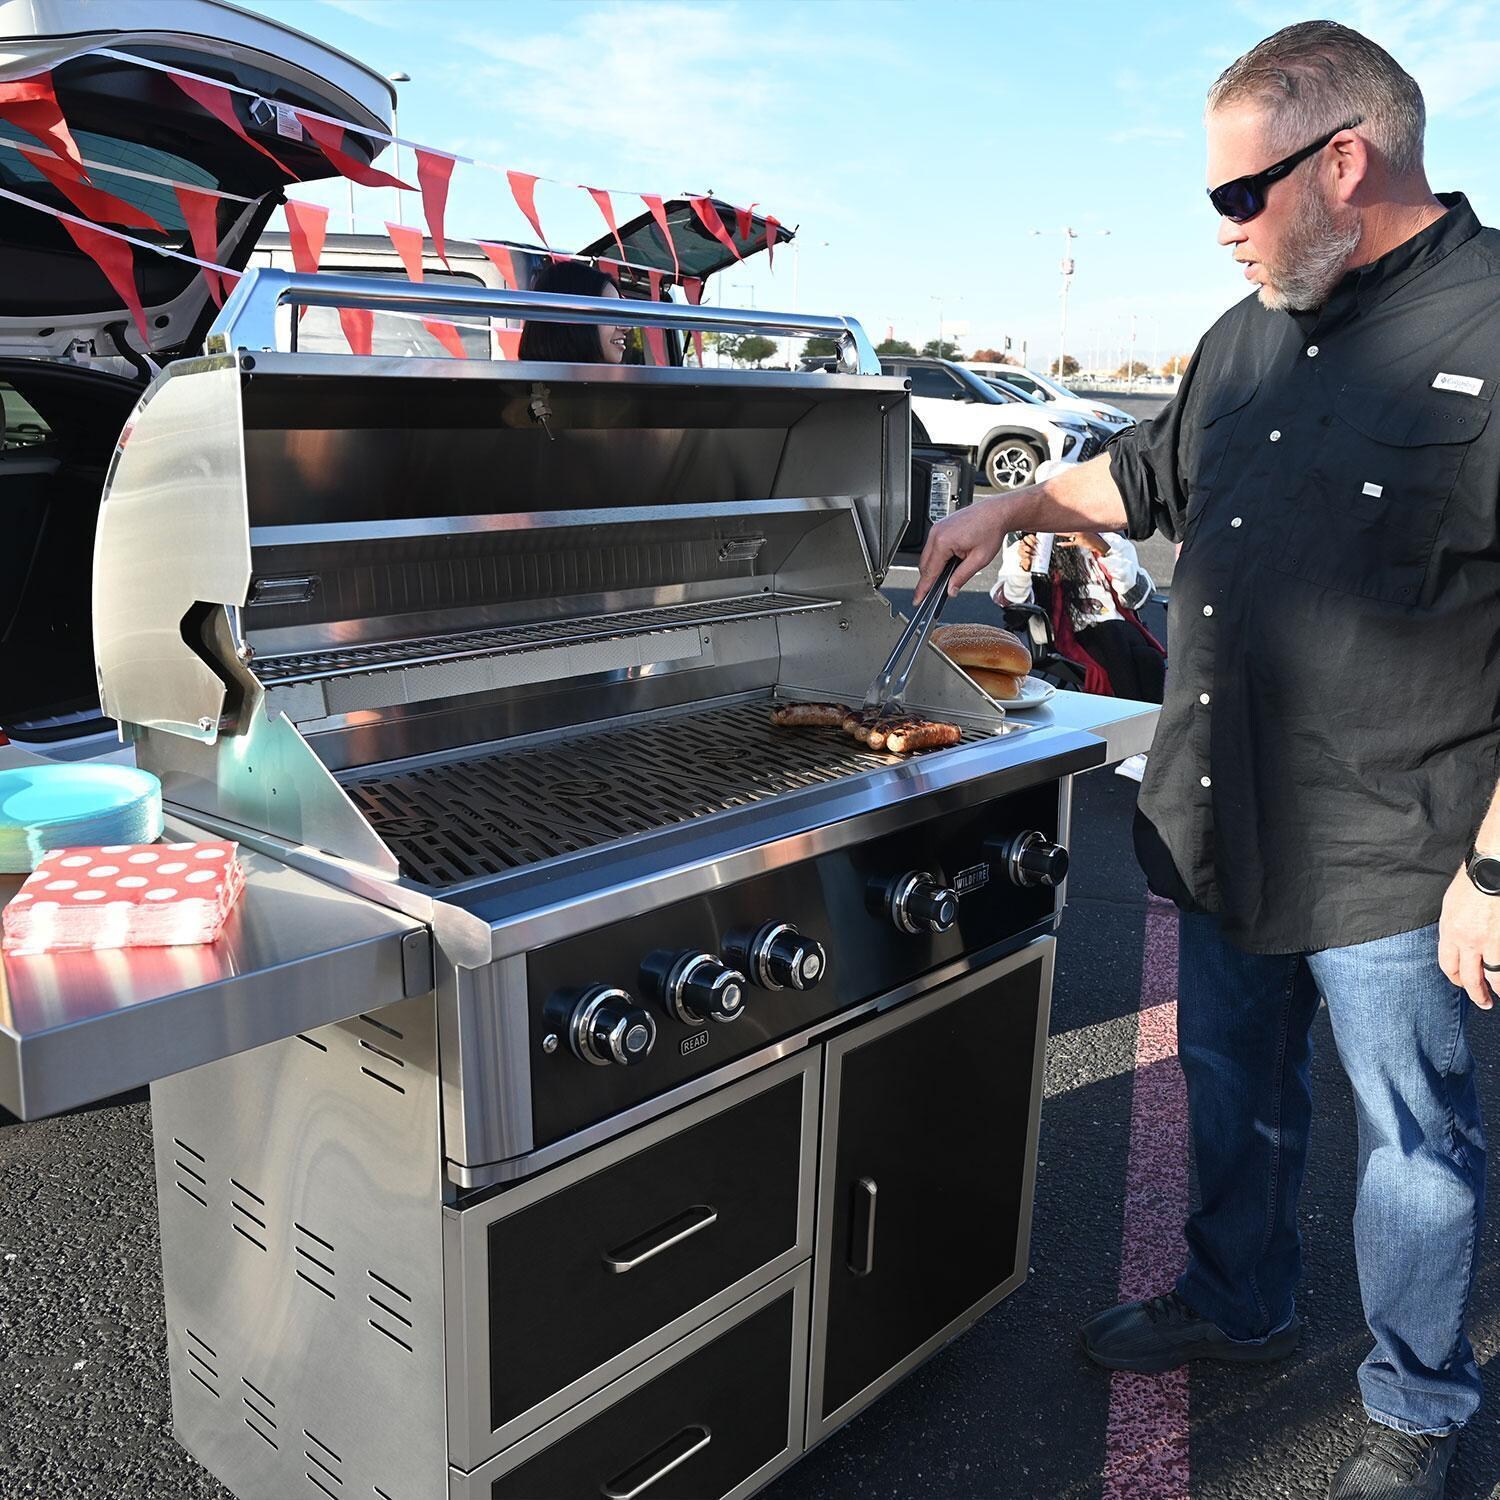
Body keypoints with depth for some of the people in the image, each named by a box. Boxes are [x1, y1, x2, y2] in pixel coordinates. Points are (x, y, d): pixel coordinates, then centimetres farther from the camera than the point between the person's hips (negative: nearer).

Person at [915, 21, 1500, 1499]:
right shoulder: (1255, 334, 8)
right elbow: (1154, 471, 27)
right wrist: (1017, 506, 21)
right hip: (1224, 820, 7)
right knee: (1234, 1089, 22)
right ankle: (1236, 1304, 46)